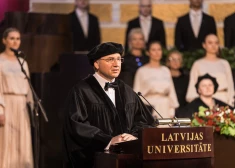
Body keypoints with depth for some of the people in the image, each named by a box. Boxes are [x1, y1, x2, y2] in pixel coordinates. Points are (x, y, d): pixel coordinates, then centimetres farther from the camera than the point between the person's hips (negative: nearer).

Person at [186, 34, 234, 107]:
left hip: (223, 100, 1)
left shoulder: (224, 63, 11)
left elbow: (230, 86, 11)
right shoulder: (198, 64, 6)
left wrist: (231, 103, 3)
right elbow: (192, 86, 6)